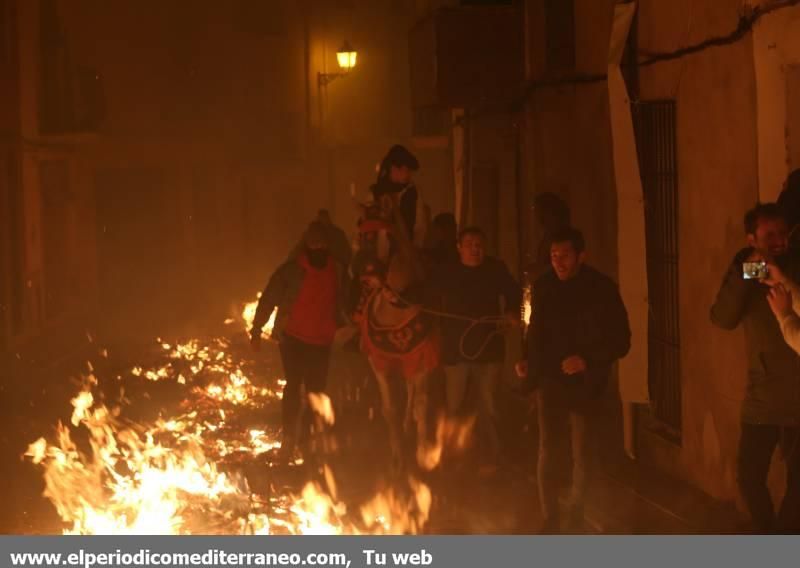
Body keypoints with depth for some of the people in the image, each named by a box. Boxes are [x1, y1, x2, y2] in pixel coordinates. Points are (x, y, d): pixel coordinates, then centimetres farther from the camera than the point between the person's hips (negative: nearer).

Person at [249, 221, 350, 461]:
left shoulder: (337, 271, 1)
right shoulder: (291, 270, -10)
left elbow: (340, 304, 15)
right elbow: (268, 298, -9)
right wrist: (256, 330, -13)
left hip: (321, 342, 3)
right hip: (293, 338, -3)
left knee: (317, 390, 9)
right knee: (293, 386, -6)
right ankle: (289, 436, 2)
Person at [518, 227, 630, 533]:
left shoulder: (602, 289, -9)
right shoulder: (543, 287, 0)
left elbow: (621, 341, -8)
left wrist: (587, 360, -21)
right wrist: (529, 364, 0)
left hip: (584, 383, -2)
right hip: (549, 380, 2)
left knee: (581, 454, 9)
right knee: (546, 452, -4)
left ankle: (576, 518, 25)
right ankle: (550, 519, 6)